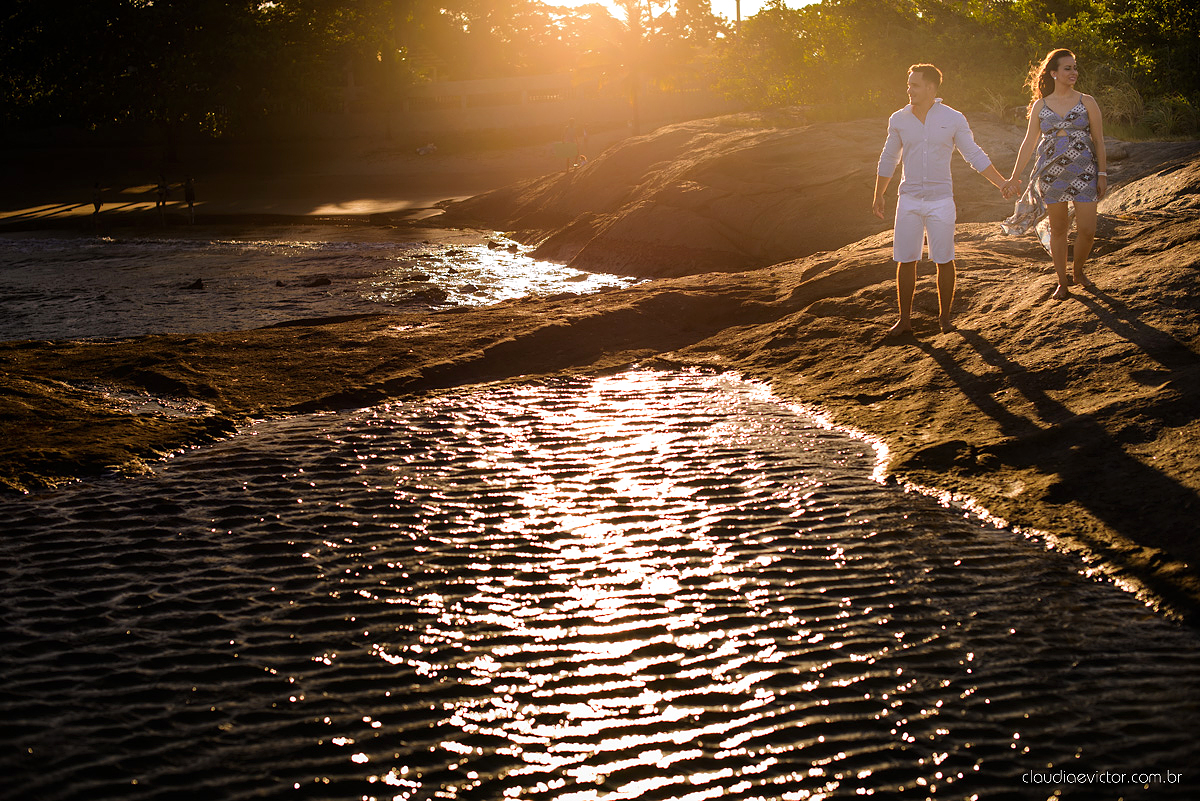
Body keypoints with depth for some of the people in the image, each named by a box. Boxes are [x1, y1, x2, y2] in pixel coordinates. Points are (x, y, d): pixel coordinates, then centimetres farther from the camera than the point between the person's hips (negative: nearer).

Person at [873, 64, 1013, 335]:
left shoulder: (953, 119, -3)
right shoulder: (899, 120, 3)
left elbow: (975, 156, 4)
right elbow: (888, 160, 15)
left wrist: (1001, 183, -1)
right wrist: (878, 196, 19)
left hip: (940, 201, -2)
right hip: (909, 201, 2)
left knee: (944, 261, 2)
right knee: (905, 261, 2)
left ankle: (944, 316, 17)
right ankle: (904, 320, 11)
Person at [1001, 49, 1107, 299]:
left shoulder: (1087, 102, 4)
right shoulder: (1040, 106, 6)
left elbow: (1099, 141, 5)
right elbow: (1029, 143, 11)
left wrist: (1102, 173, 0)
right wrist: (1014, 176, 10)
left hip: (1083, 173, -1)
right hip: (1051, 173, 1)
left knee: (1087, 229, -5)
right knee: (1058, 229, 5)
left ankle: (1078, 271, 21)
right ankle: (1063, 281, 18)